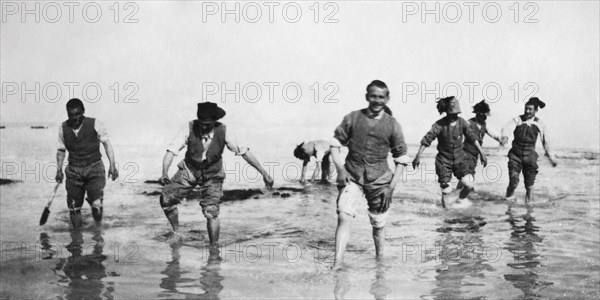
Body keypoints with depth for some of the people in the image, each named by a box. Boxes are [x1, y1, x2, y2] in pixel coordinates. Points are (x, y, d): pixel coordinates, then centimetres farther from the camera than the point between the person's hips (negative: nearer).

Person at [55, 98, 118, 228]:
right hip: (73, 170, 3)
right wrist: (59, 170, 6)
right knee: (74, 207, 1)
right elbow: (61, 150, 13)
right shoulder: (63, 128, 2)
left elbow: (106, 144, -1)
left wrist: (112, 165, -7)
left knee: (96, 203, -15)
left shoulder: (95, 124, -7)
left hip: (94, 168, -3)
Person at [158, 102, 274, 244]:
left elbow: (244, 152, -16)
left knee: (211, 212, -16)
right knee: (166, 199, -12)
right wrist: (164, 174, -41)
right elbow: (171, 150, -26)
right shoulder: (190, 128, -25)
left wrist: (264, 173, -17)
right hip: (189, 170, 1)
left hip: (212, 175, -1)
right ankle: (177, 234, 10)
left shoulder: (222, 132, -23)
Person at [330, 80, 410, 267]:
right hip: (352, 177, -1)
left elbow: (401, 159, 5)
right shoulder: (352, 118, 0)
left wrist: (391, 187, -3)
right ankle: (336, 265, -19)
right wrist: (340, 169, -9)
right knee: (343, 216, -18)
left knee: (378, 224, 12)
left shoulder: (392, 125, 1)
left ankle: (380, 259, 36)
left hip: (379, 181, 1)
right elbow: (335, 144, 6)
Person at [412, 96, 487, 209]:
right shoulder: (440, 124, -15)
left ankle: (462, 199, 16)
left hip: (459, 158, 2)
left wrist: (482, 153, 4)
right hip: (444, 160, -2)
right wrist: (418, 157, -14)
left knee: (468, 184, -14)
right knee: (446, 190, -6)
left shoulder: (462, 122, -6)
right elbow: (426, 140, -12)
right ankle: (445, 205, 24)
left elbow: (472, 138, 4)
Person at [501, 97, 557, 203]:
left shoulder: (539, 124, 3)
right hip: (516, 154, -1)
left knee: (529, 185, 1)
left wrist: (551, 157, 15)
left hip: (530, 156, 1)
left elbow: (545, 142, 12)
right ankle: (509, 195, 19)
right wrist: (504, 136, -44)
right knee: (513, 181, -10)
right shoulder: (517, 120, -3)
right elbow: (507, 128, -21)